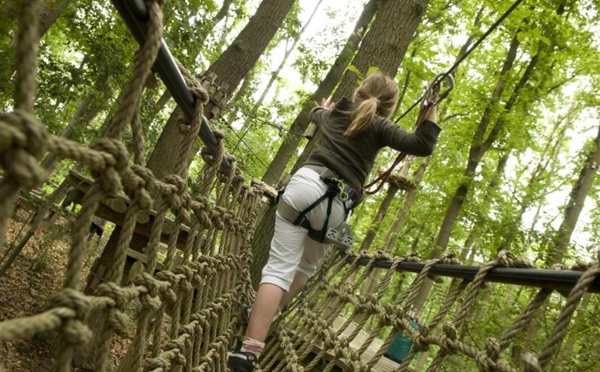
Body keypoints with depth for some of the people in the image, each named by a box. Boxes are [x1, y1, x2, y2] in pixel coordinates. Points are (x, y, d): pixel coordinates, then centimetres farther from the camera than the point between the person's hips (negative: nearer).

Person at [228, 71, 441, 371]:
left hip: (306, 183, 2)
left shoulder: (334, 113, 23)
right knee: (307, 266, 19)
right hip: (335, 205, -2)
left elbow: (315, 115, 48)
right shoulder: (379, 126, 9)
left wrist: (322, 107, 71)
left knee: (279, 267, -4)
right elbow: (422, 146, -3)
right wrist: (432, 110, 9)